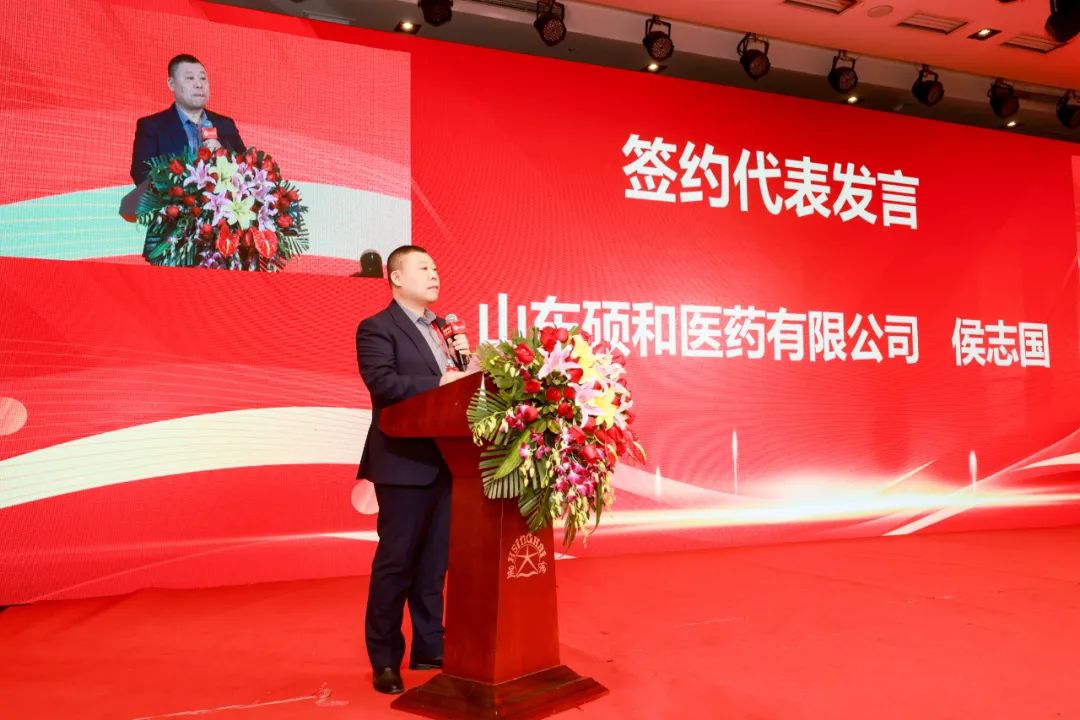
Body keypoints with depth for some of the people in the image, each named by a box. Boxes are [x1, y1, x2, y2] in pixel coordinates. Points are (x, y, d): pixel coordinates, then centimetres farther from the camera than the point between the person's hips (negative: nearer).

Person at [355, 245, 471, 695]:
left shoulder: (443, 327, 19)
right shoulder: (377, 328, -5)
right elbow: (382, 383, -20)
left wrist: (464, 359, -1)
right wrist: (439, 382, -24)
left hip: (446, 460, 7)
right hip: (405, 462, -7)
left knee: (436, 560, 13)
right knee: (396, 561, 2)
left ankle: (429, 648, 26)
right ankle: (385, 659, 16)